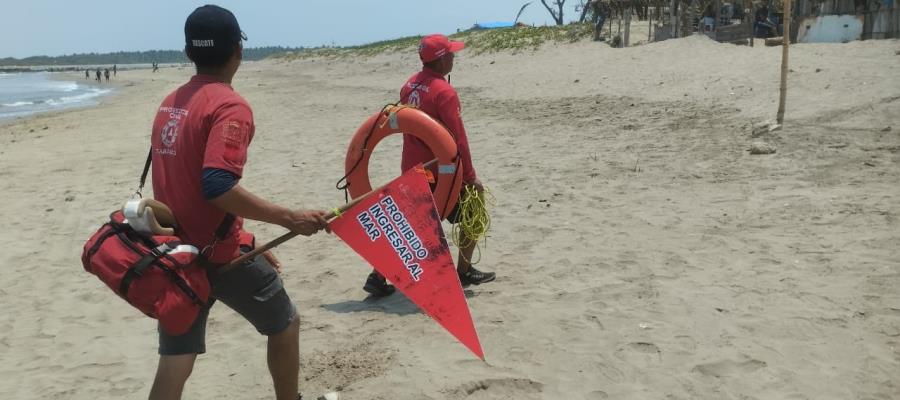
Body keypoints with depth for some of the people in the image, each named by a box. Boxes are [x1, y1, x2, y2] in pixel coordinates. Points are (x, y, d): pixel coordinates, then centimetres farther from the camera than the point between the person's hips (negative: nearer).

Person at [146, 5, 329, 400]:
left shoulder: (169, 104, 11)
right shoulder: (230, 106, -16)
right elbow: (218, 188, -28)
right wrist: (290, 218, -24)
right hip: (219, 253, -7)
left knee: (174, 363, 9)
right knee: (284, 325, 18)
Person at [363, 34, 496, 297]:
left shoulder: (409, 86, 6)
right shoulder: (444, 92, -18)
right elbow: (458, 138, -19)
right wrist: (470, 176, -12)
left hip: (411, 169, 8)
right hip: (440, 172, -7)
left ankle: (377, 278, 10)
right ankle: (464, 273, 20)